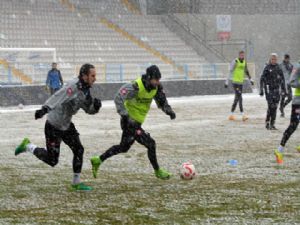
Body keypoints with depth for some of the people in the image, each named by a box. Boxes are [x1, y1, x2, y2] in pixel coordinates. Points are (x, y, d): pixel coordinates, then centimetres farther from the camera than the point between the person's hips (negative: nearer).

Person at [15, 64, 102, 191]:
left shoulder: (85, 91, 1)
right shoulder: (73, 87, -27)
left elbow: (89, 110, 10)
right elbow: (57, 98, -41)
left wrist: (96, 105, -13)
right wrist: (45, 109, -57)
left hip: (66, 125, 8)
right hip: (53, 127, -8)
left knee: (78, 150, 3)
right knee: (52, 160, 0)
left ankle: (76, 183, 15)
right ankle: (28, 147, 21)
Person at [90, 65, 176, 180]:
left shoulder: (157, 87, -3)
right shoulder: (135, 87, -26)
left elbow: (162, 101, 7)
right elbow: (118, 98, -27)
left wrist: (169, 111, -13)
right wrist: (125, 116, -36)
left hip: (137, 122, 9)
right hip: (129, 122, -9)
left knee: (124, 147, 21)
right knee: (150, 144, -9)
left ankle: (98, 160, 31)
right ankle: (157, 171, 9)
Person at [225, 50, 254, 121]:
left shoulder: (244, 62, 11)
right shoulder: (235, 61, -10)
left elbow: (246, 71, 24)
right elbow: (230, 72, -12)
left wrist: (250, 79, 19)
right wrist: (227, 82, -15)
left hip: (241, 82, 8)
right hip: (235, 82, -8)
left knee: (237, 99, 9)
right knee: (240, 98, -13)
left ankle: (231, 115, 16)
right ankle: (243, 115, -14)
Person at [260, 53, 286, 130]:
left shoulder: (278, 68, 7)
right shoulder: (267, 68, -4)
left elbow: (282, 79, 15)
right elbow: (262, 79, -3)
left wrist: (283, 89, 13)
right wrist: (261, 90, -6)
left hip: (276, 90, 4)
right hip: (269, 90, -4)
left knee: (275, 107, 2)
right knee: (271, 106, -12)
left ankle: (272, 124, 9)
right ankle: (267, 122, 1)